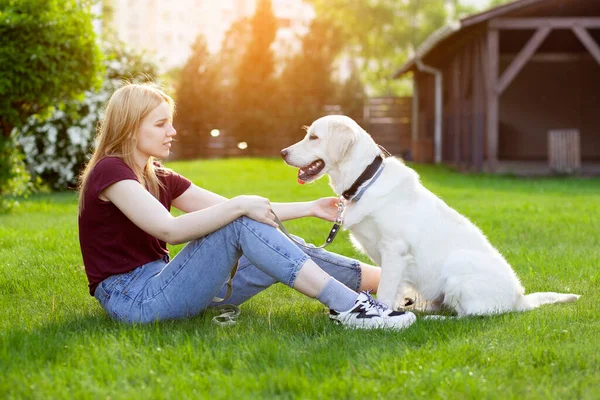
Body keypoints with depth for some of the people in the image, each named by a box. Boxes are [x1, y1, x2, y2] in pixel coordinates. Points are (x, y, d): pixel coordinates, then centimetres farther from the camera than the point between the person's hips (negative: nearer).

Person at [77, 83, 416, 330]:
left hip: (159, 285, 8)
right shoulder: (110, 171, -11)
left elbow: (227, 210, 12)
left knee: (285, 252, -3)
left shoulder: (159, 179, 15)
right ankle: (347, 306, -26)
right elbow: (170, 229, -24)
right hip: (134, 299, -8)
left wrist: (310, 208, 7)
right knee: (241, 226, -22)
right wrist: (241, 206, -23)